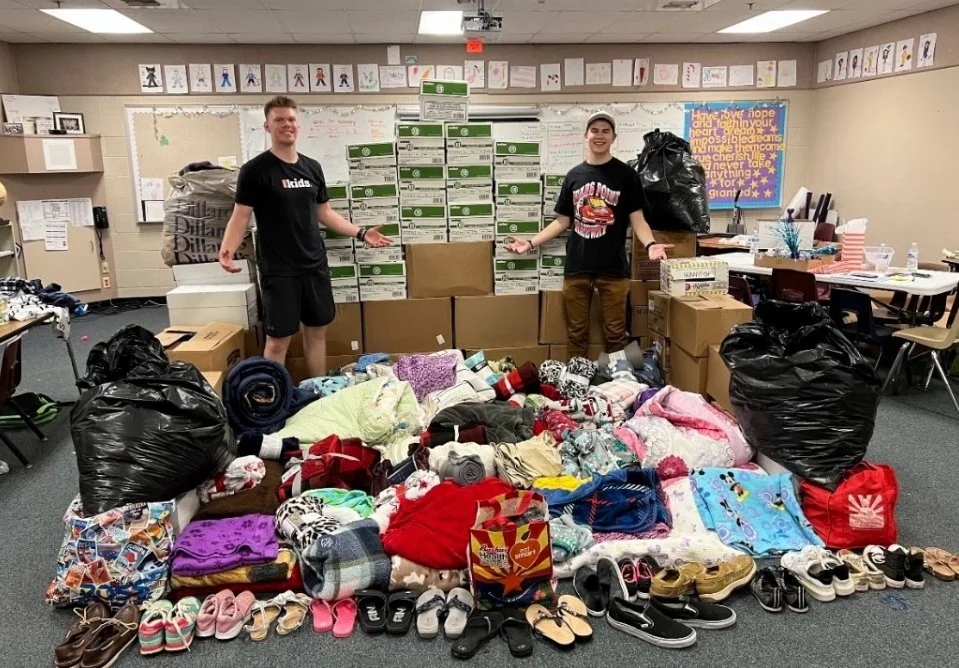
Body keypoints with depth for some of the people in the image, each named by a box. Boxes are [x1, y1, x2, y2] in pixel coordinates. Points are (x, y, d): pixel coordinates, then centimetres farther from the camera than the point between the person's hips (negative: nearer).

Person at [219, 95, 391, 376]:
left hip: (315, 266, 5)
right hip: (278, 271, -5)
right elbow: (240, 217, -8)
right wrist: (226, 250, -26)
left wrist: (361, 233, 11)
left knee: (317, 330, 12)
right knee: (278, 339, -1)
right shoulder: (255, 170, -6)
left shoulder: (312, 167, 10)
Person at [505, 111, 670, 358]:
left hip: (613, 267, -2)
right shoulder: (574, 175, 10)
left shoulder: (626, 174, 2)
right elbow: (562, 221, 12)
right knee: (576, 332, 10)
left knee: (615, 332, 5)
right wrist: (531, 243, 2)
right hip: (576, 267, 3)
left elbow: (637, 218, -1)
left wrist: (650, 243, -21)